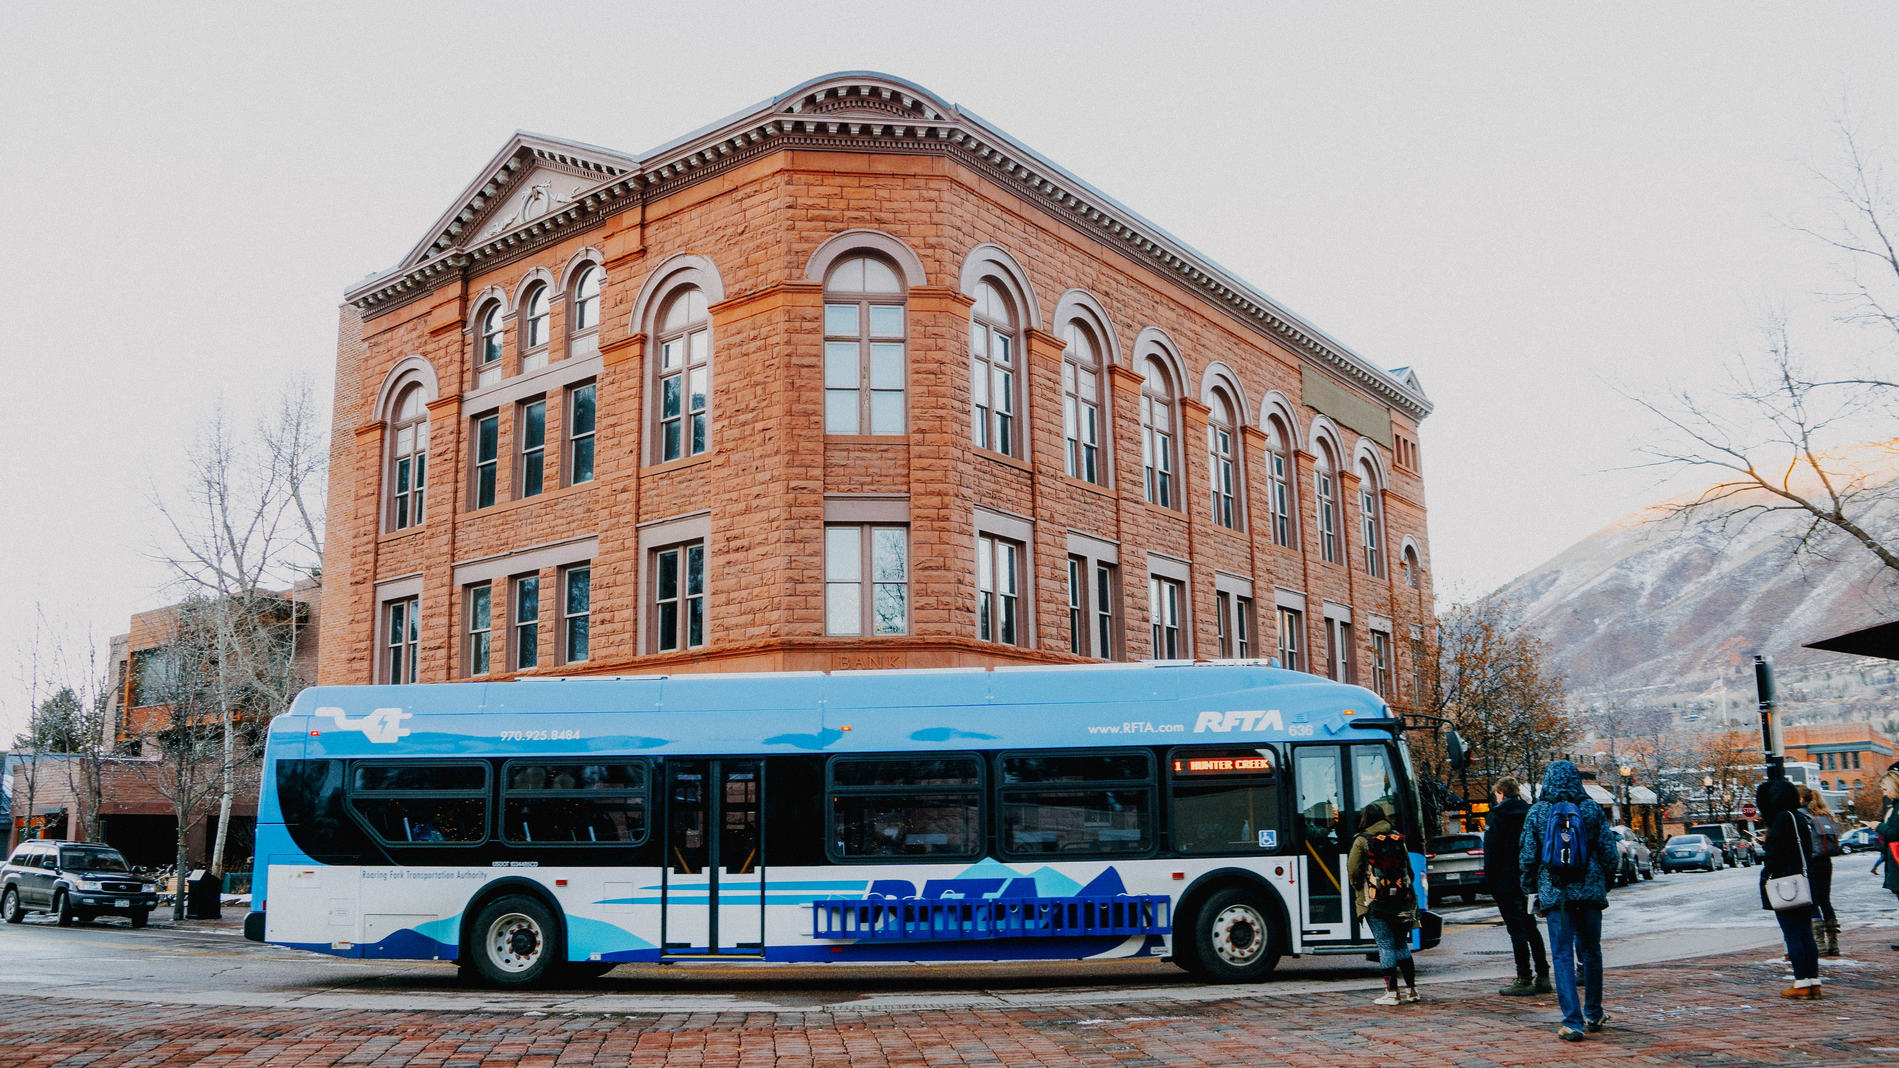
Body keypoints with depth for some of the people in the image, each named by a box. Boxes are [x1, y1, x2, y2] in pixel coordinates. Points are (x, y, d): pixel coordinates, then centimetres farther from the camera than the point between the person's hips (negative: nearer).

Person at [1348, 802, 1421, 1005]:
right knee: (1401, 944, 13)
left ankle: (1392, 993, 1)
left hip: (1375, 903, -4)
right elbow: (1408, 868, 10)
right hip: (1401, 900, 4)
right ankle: (1411, 990, 13)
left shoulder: (1362, 841, -6)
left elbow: (1353, 870, -7)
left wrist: (1359, 888, 12)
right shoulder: (1398, 839, 7)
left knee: (1385, 946, 0)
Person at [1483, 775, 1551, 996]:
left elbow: (1491, 853, -10)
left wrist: (1490, 882, -4)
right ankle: (1543, 978, 14)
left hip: (1507, 881, -6)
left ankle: (1524, 980, -4)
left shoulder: (1497, 815, -8)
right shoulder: (1530, 814, 9)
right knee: (1531, 928, 14)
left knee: (1516, 930, -4)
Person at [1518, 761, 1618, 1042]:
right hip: (1590, 892, 2)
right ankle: (1593, 1015, 28)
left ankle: (1573, 1022, -6)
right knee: (1591, 953, 15)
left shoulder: (1536, 813, -2)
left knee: (1563, 956, 0)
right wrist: (1604, 884, 17)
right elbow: (1610, 854, 2)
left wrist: (1530, 891, 9)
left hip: (1554, 893, -2)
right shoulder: (1592, 810, 0)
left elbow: (1526, 857, -1)